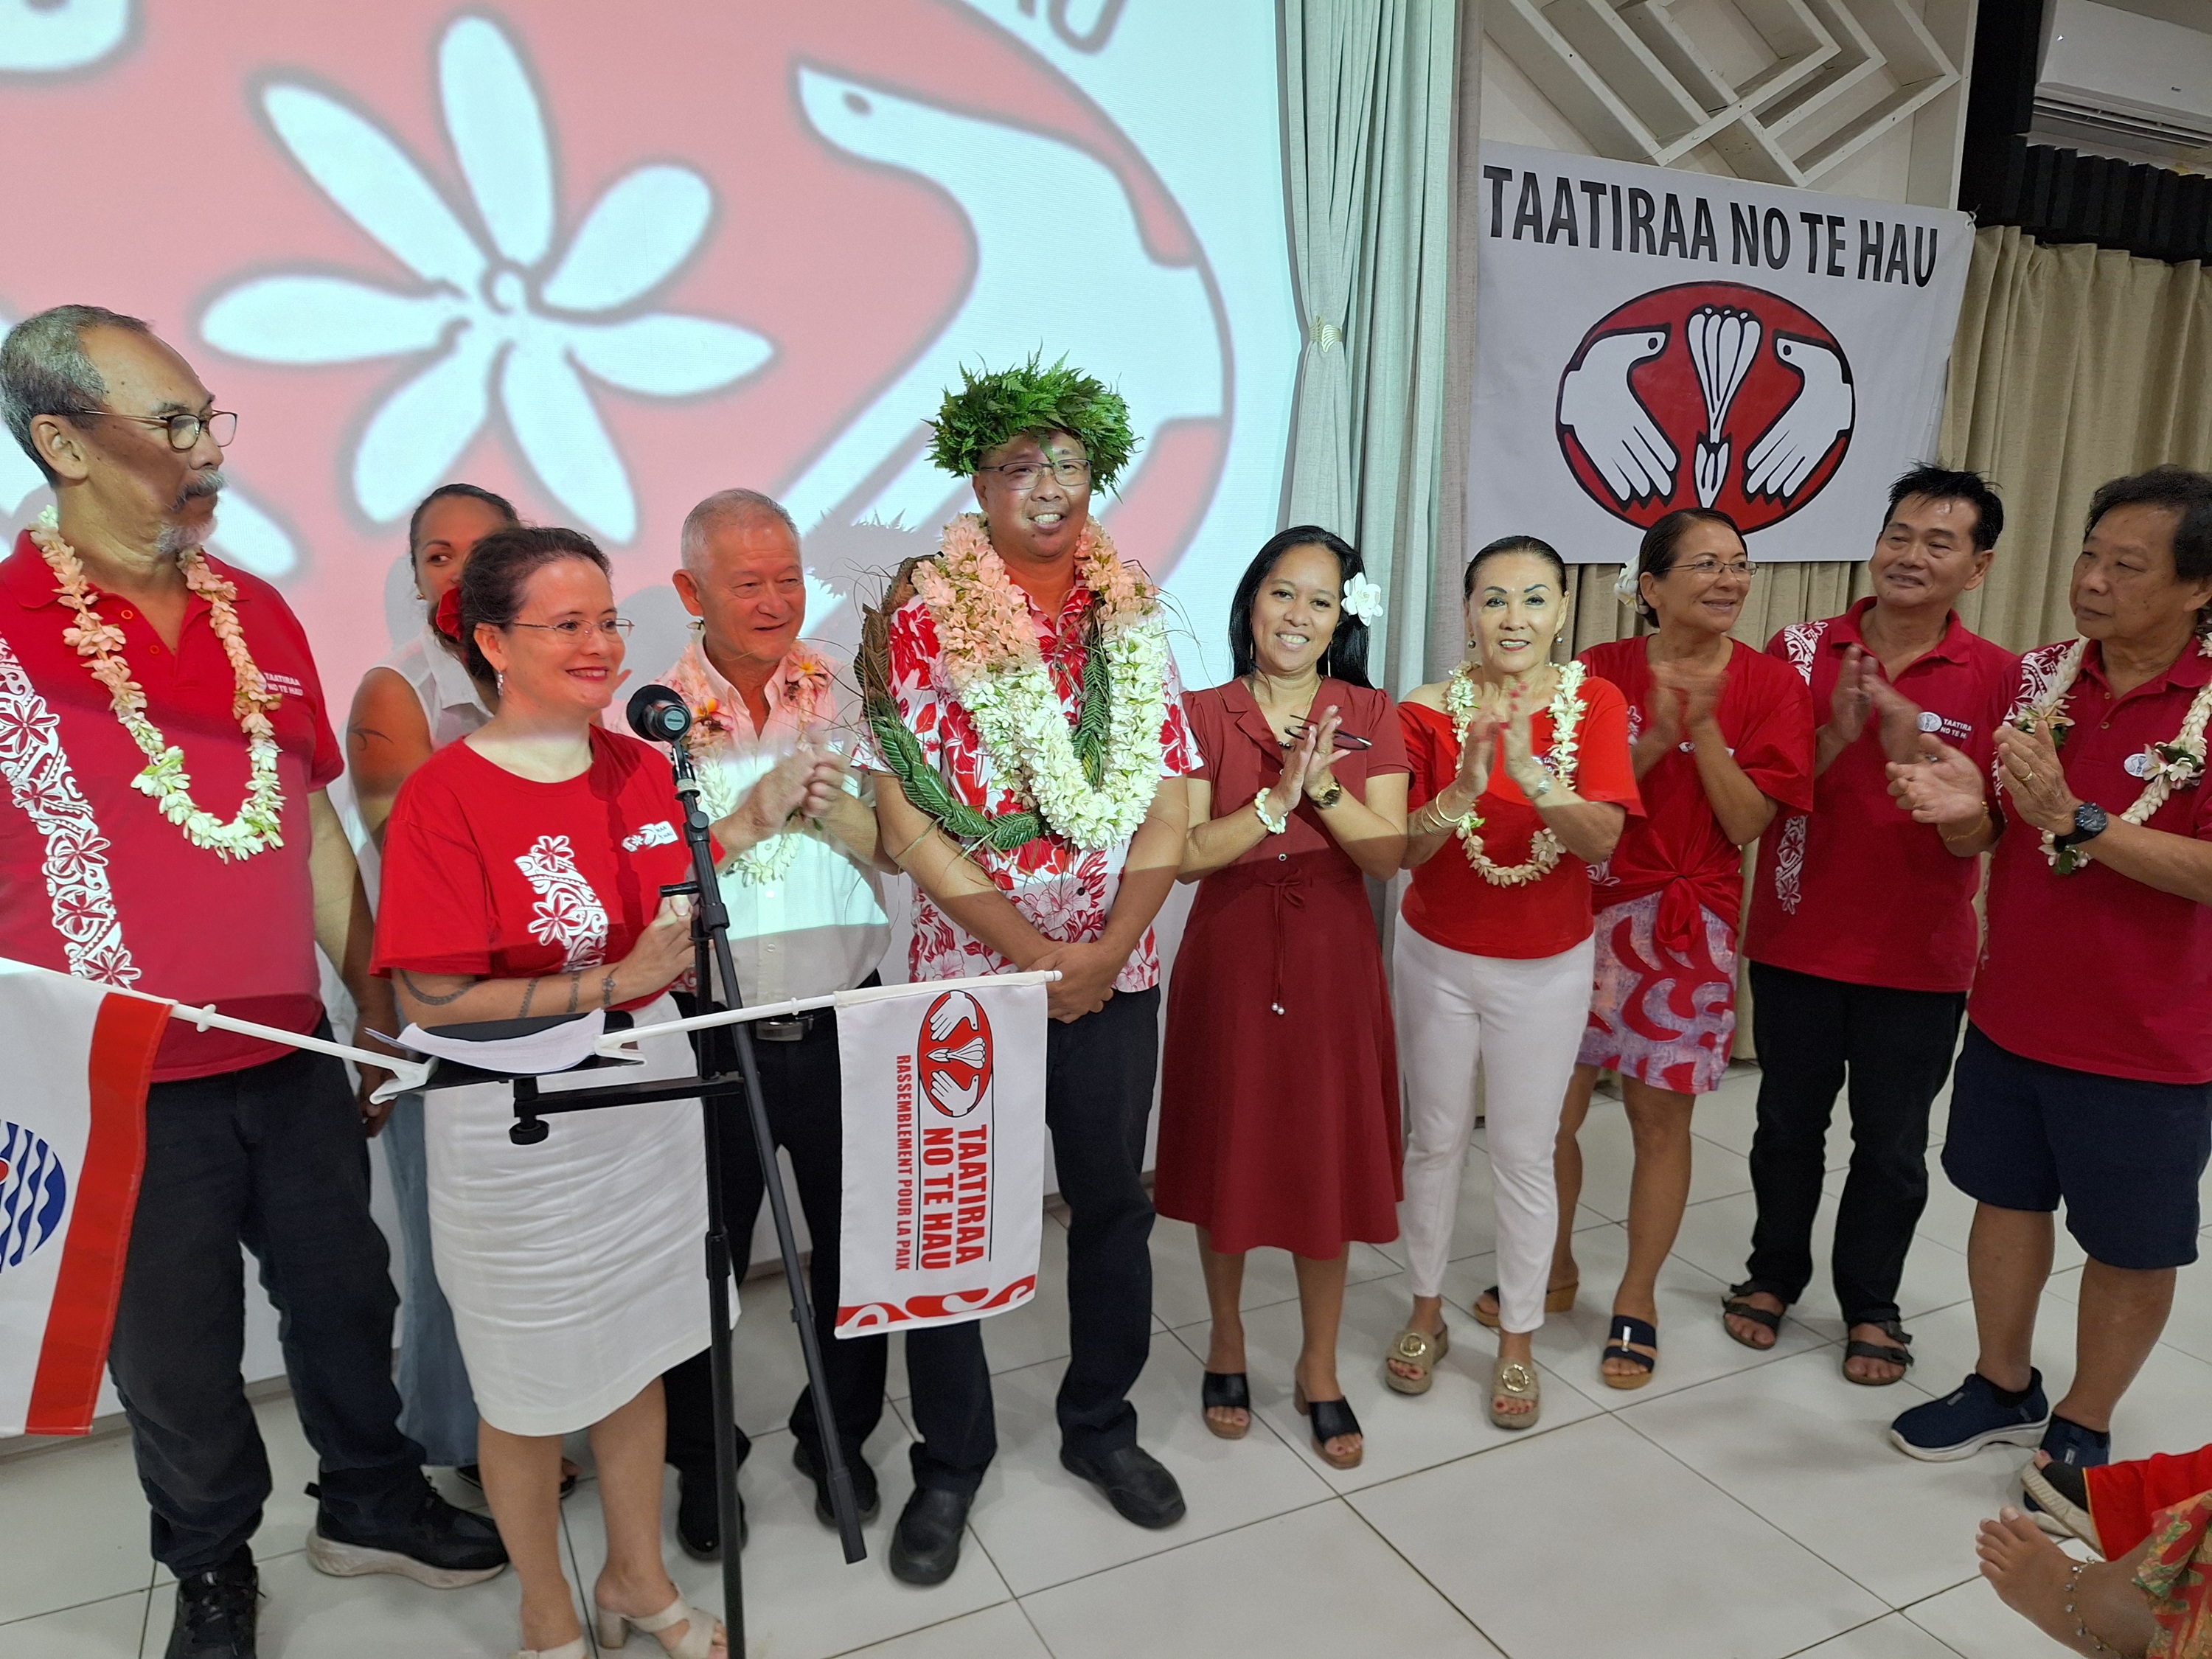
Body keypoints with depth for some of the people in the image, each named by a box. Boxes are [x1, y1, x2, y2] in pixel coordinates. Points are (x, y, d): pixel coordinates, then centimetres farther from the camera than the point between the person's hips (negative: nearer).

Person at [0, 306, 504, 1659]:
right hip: (121, 1087, -4)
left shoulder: (258, 612, 4)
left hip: (295, 1058, 4)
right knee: (175, 1348, 14)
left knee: (344, 1293, 17)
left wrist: (375, 1007, 12)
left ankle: (373, 1500, 41)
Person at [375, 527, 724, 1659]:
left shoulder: (642, 767, 0)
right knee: (531, 1383, 14)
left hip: (647, 1096, 5)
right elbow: (432, 1000, -21)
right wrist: (614, 980, -25)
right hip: (515, 1127, -5)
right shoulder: (444, 795, -18)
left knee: (639, 1351, 20)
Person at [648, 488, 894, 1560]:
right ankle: (700, 1461, 39)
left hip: (844, 1026, 2)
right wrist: (754, 814, -22)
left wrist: (835, 811, -19)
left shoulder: (846, 695, 2)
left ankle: (839, 1436, 40)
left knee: (858, 1246, 15)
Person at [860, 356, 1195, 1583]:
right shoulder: (920, 620, -6)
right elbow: (905, 817, -11)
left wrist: (1107, 949, -10)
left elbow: (1165, 807, 2)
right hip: (966, 967, -3)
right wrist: (1034, 951, -15)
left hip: (1114, 973, 3)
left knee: (1112, 1201, 14)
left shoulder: (1133, 620, 4)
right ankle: (950, 1459, 30)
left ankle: (1100, 1423, 36)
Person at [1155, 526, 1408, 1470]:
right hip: (1229, 959, -1)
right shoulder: (1203, 716, -1)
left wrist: (1324, 790, -20)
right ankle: (1227, 1343, 33)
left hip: (1332, 964, 1)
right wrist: (1276, 797, -21)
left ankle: (1319, 1372, 25)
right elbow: (1186, 853, -10)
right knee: (1227, 1155, 10)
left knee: (1330, 1164, 7)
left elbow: (1389, 854, -5)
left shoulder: (1369, 716, 2)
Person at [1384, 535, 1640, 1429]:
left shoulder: (1595, 704, -10)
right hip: (1439, 958, 1)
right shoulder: (1428, 709, -11)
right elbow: (1403, 850, -14)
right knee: (1436, 1138, 13)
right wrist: (1459, 795, -33)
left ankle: (1518, 1341, 27)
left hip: (1546, 967, 0)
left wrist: (1532, 775, -40)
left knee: (1525, 1155, 8)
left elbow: (1602, 837, -22)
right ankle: (1427, 1313, 34)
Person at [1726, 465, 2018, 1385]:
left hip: (1920, 956, 0)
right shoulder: (1800, 650, -4)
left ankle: (1871, 1303, 33)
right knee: (1789, 1123, 16)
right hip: (1797, 939, 1)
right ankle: (1774, 1273, 36)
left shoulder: (1999, 677, -6)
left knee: (1892, 1143, 13)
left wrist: (1914, 751, -24)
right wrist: (1833, 737, -21)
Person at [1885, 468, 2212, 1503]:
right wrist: (1963, 810, -18)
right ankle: (2002, 1389, 38)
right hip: (2012, 1014, 4)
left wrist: (2075, 822, -33)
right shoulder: (2037, 677, 0)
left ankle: (2083, 1427, 33)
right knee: (2007, 1197, 18)